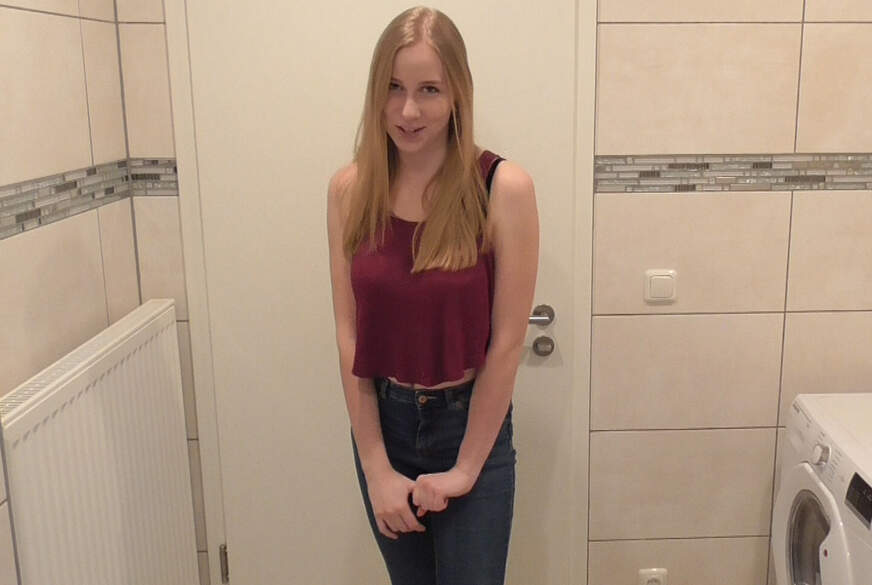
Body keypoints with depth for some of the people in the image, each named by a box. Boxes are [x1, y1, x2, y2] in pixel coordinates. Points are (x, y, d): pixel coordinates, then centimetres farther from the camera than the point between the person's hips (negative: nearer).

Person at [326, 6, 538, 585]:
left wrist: (465, 468, -9)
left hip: (469, 424, -3)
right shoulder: (350, 189, -6)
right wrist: (375, 467, -6)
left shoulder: (503, 188, -15)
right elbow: (349, 334, -5)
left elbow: (507, 342, -13)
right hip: (383, 422, 3)